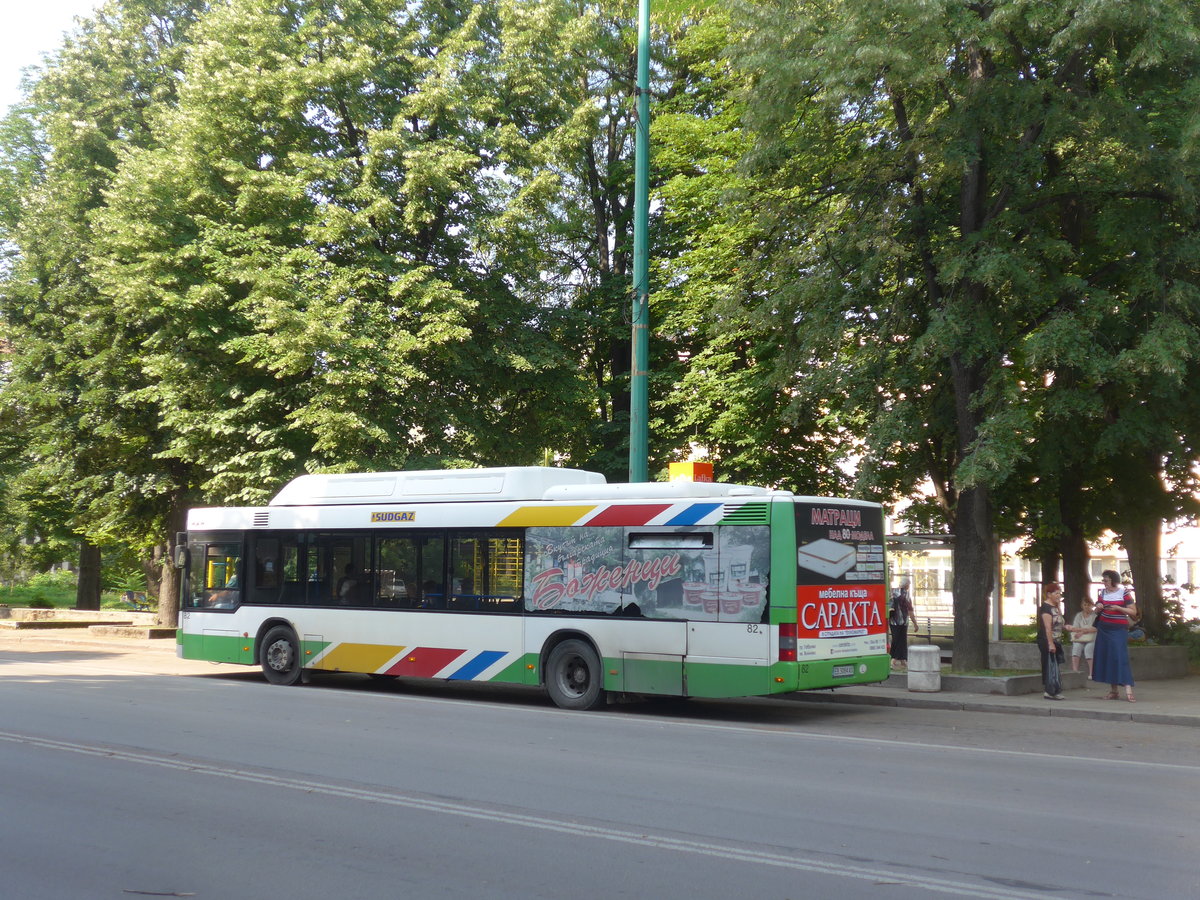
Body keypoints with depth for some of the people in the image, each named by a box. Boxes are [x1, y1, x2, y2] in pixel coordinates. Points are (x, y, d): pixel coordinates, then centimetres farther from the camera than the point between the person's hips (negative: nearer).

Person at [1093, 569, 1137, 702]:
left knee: (1120, 657, -14)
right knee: (1106, 657, 4)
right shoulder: (1102, 592, 9)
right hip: (1103, 629, 6)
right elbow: (1097, 612, 18)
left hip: (1119, 629, -5)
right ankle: (1112, 691, 9)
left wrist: (1118, 608, -19)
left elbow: (1133, 612, -7)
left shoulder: (1124, 592, -5)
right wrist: (1098, 608, -5)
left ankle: (1128, 690, -17)